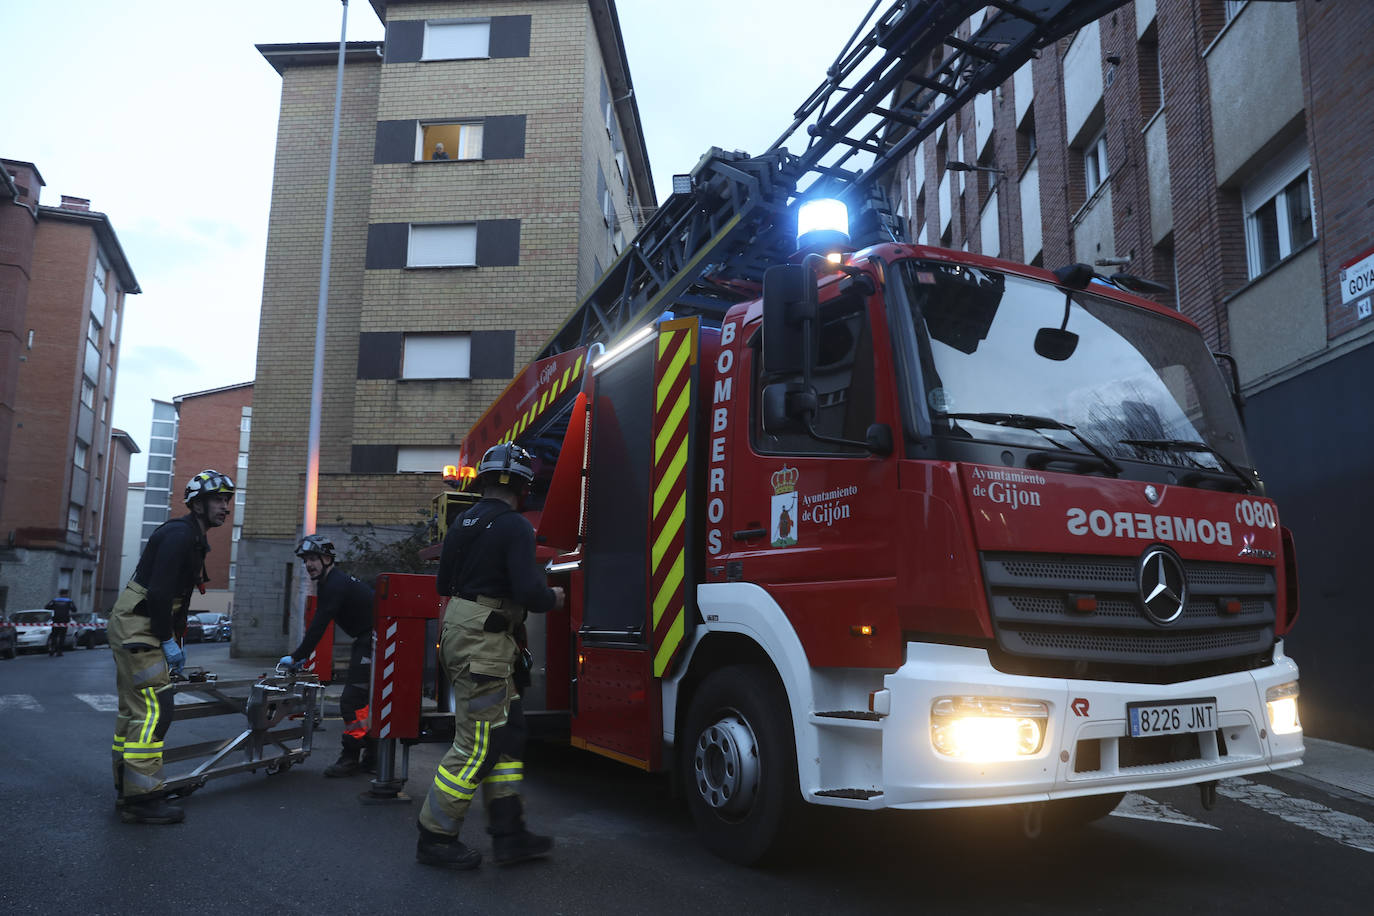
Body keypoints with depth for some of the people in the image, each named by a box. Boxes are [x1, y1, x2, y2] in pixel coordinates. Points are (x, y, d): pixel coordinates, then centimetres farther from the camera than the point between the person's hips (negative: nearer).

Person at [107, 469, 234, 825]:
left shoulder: (193, 538, 15)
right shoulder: (179, 534, -17)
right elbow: (159, 591, -24)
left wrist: (172, 641, 16)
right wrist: (168, 640, -19)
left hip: (133, 628, 11)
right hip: (137, 626, -11)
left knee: (134, 709, 16)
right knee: (154, 709, -12)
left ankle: (126, 789, 25)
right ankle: (142, 799, -9)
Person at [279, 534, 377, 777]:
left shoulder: (336, 584, -18)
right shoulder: (329, 582, 15)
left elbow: (319, 626, -22)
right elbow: (319, 624, 18)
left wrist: (297, 657, -18)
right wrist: (301, 655, 14)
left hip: (373, 641, -11)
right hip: (367, 641, 11)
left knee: (352, 701, -9)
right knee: (366, 701, 14)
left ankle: (350, 758, -2)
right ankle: (371, 759, 20)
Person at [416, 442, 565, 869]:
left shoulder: (462, 523, 12)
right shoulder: (514, 527, -15)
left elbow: (444, 584, 20)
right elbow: (529, 593, -23)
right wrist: (553, 598, -2)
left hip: (458, 633, 10)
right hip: (484, 646, -10)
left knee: (507, 732, 13)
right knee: (477, 744, 0)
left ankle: (508, 834, 18)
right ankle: (435, 838, 11)